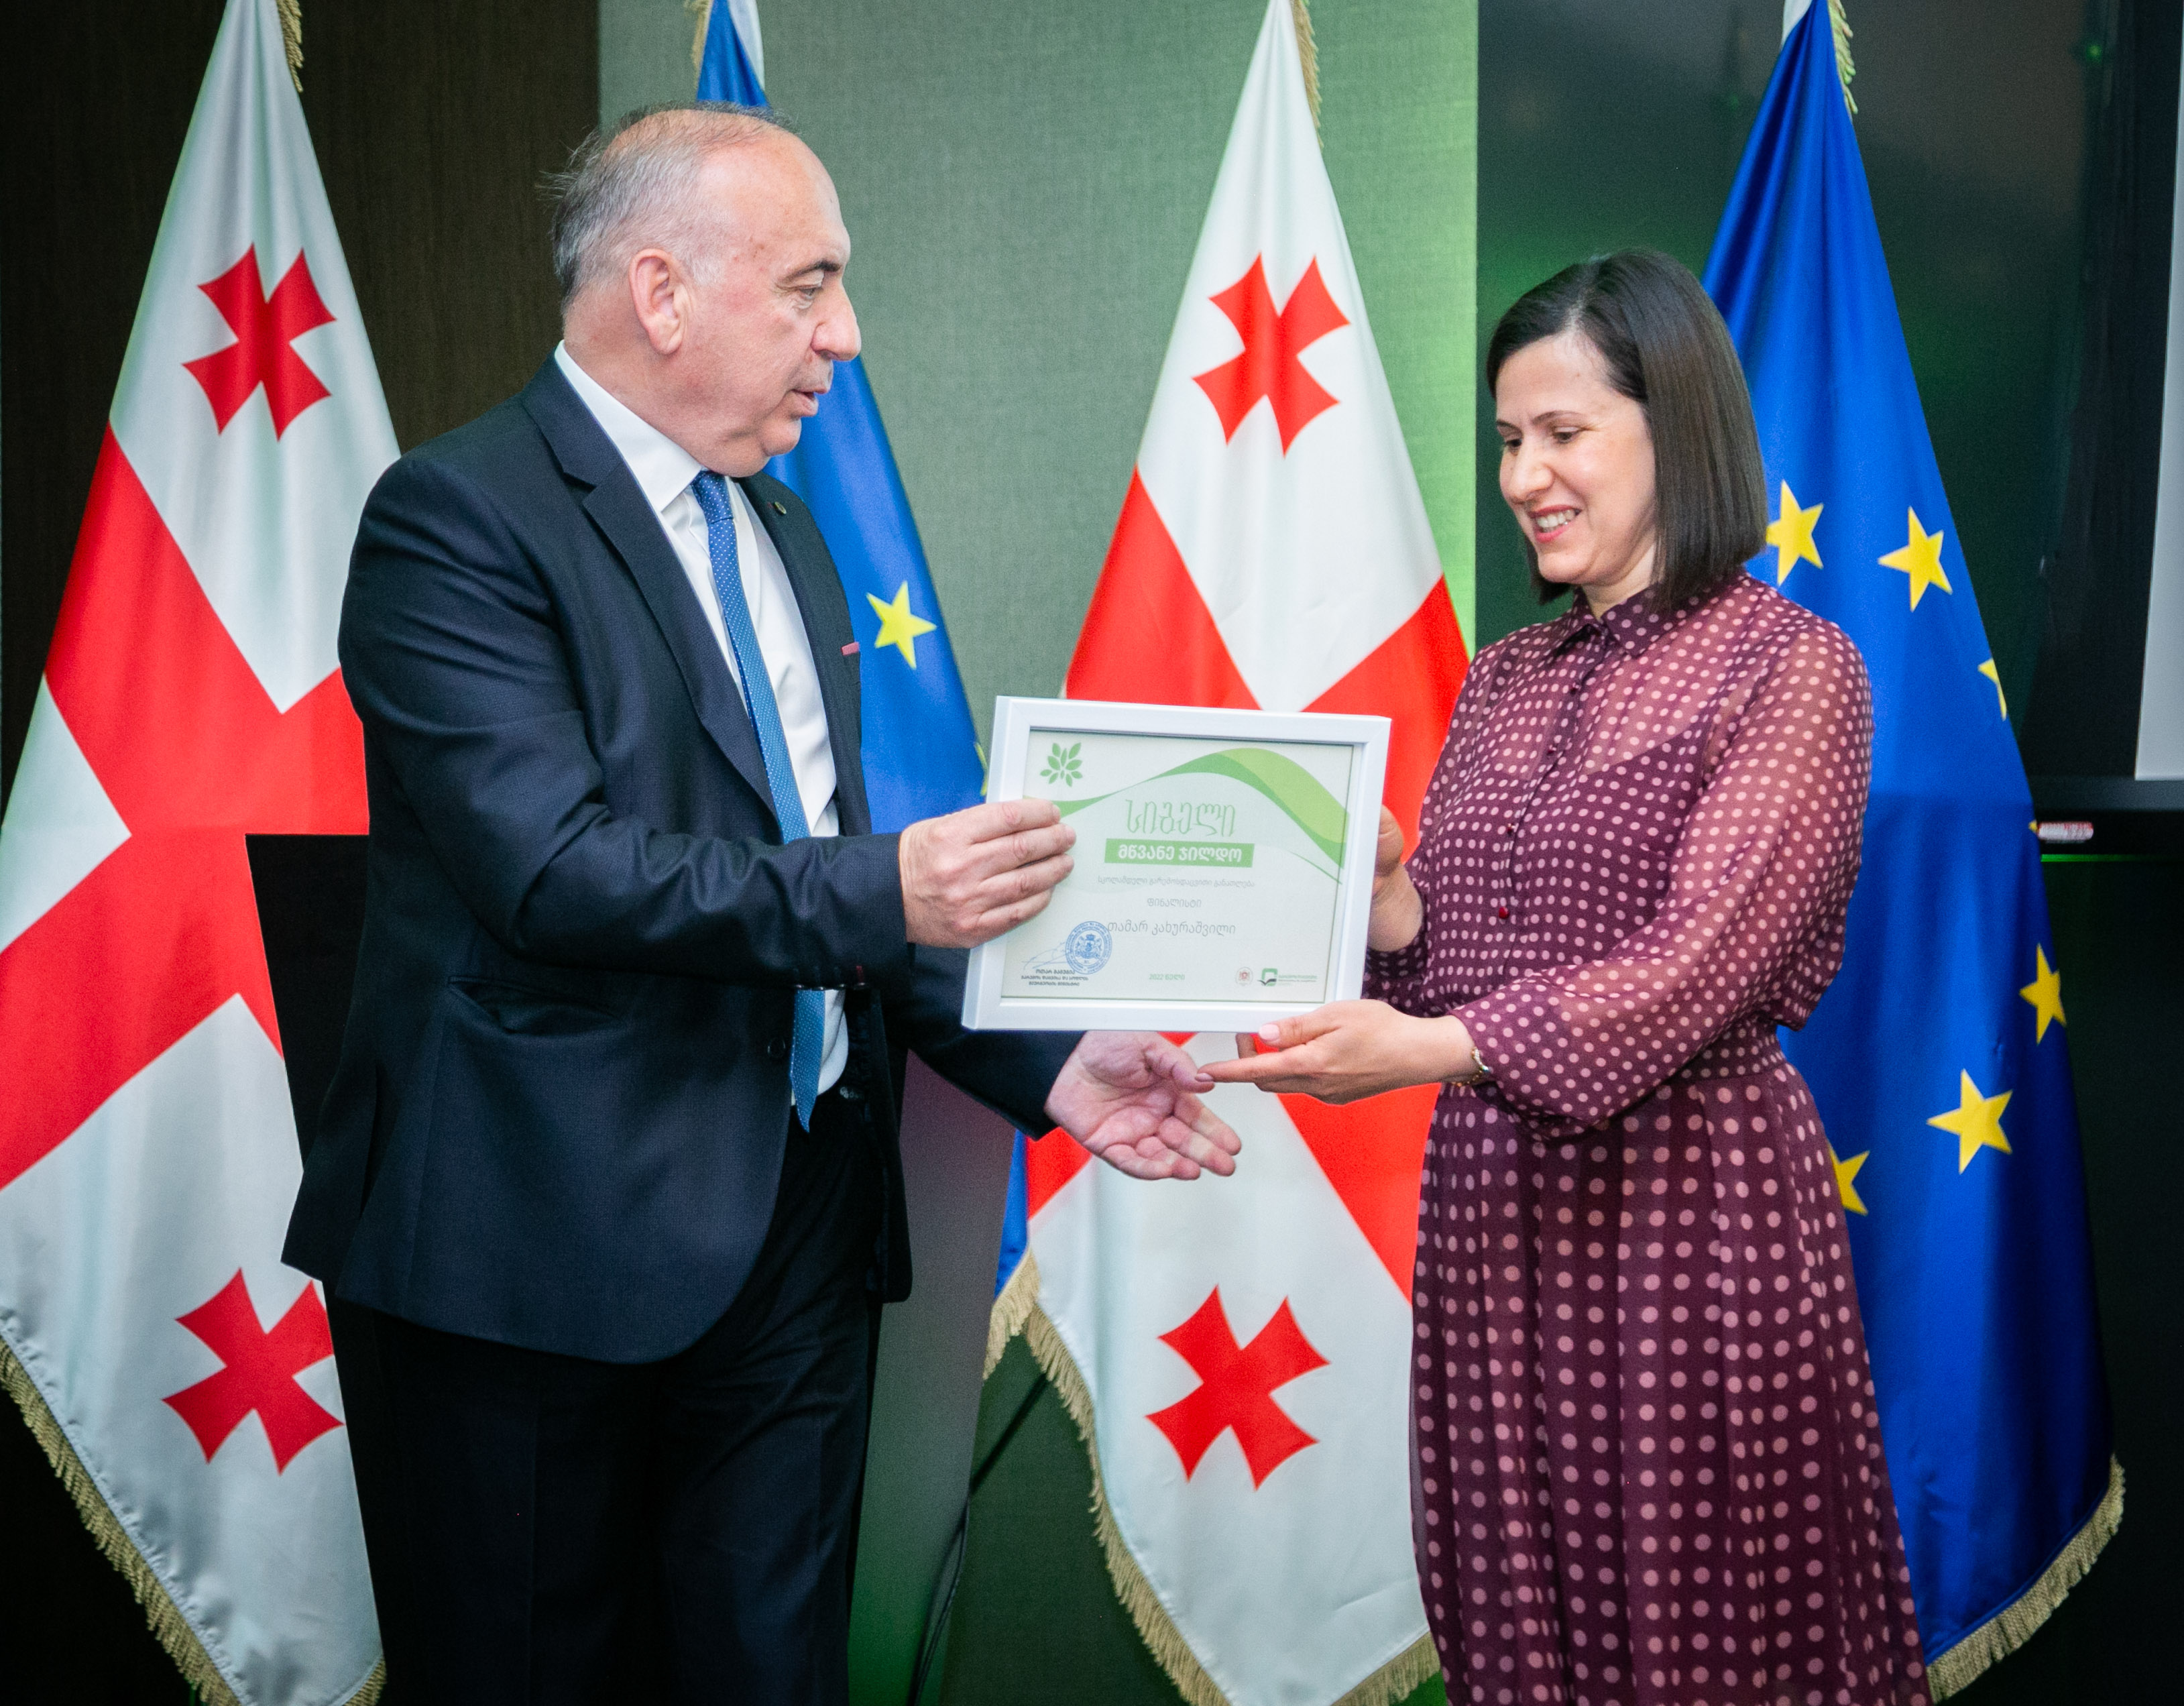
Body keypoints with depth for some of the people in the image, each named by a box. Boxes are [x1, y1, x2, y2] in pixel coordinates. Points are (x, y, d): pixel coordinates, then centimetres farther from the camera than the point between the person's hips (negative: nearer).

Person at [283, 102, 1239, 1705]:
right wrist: (873, 896, -27)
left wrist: (1047, 1060, 4)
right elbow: (555, 868, -21)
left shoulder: (783, 531, 15)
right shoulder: (457, 518, -11)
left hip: (800, 1228, 7)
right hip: (545, 1246, -7)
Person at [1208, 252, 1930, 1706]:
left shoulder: (1791, 667, -6)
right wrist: (1379, 886, -7)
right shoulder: (1504, 680, 13)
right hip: (1492, 1195, 6)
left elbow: (1698, 967, -17)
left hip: (1684, 1201, -6)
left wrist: (1426, 1051, -26)